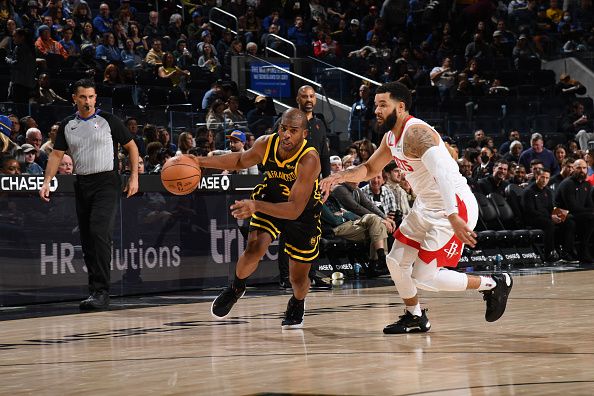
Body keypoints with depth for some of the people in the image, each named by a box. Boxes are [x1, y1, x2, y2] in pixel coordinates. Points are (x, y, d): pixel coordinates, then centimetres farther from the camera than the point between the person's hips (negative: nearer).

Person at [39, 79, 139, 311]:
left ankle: (101, 292, -23)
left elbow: (131, 146, 4)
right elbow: (57, 154, 11)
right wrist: (47, 181, -3)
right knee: (87, 239, 7)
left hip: (106, 182, -5)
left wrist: (134, 177, -4)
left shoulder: (107, 120, -2)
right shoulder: (67, 125, 10)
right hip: (82, 185, 5)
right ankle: (96, 290, 17)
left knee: (99, 233, -20)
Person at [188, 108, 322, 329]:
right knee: (254, 248, -22)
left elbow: (295, 210, -40)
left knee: (298, 279, 5)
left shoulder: (309, 160, -36)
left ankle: (297, 304, 42)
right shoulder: (265, 144, -22)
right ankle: (236, 288, 9)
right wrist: (201, 162, -8)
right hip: (271, 198, 3)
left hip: (304, 211, -3)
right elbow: (241, 161, 3)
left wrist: (256, 206, -52)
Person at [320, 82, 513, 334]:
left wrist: (453, 217, -45)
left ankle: (494, 284, 5)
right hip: (426, 207, 10)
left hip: (456, 208, -10)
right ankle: (415, 318, 31)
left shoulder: (416, 132, -24)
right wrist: (342, 176, 2)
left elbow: (442, 174, -36)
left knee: (423, 278, -9)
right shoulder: (390, 136, 7)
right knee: (396, 261, 12)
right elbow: (370, 169, 22)